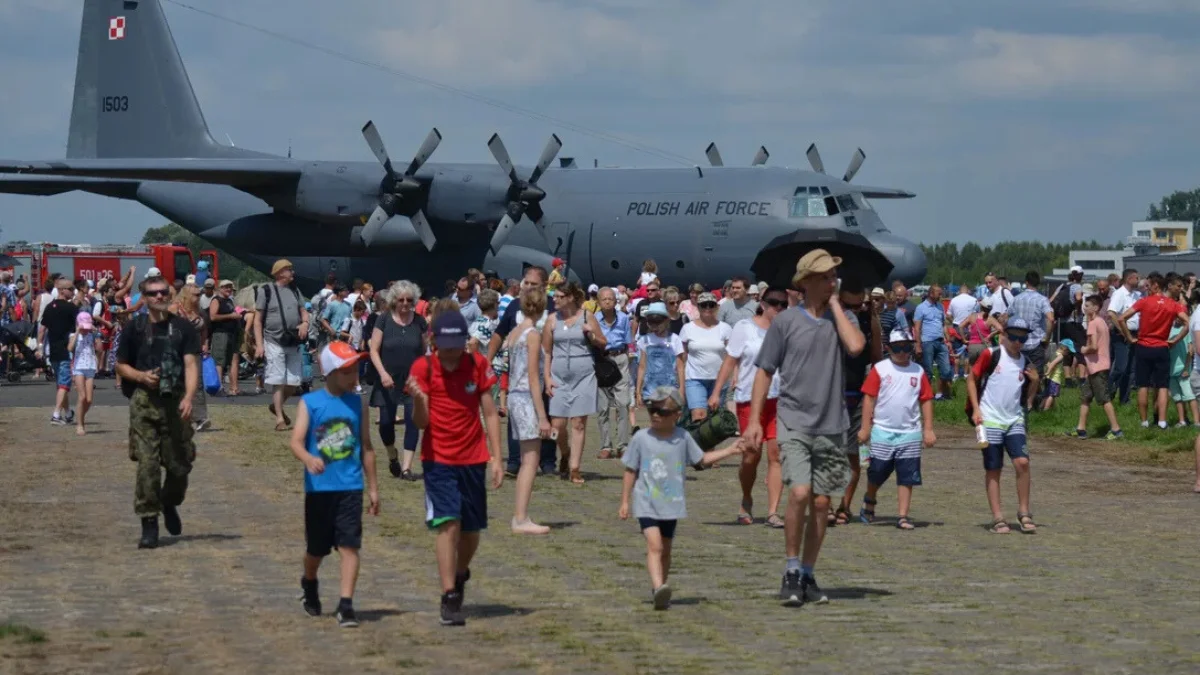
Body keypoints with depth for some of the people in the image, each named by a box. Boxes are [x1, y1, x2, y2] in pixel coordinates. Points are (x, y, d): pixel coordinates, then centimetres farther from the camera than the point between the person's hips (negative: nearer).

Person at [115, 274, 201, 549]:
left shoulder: (183, 328, 3)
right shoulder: (135, 328, 5)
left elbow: (191, 365, -5)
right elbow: (121, 365, 12)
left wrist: (188, 398, -20)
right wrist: (141, 376, -9)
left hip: (175, 402, 1)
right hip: (144, 402, 0)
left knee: (180, 464, 5)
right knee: (147, 464, -7)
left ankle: (169, 505, 35)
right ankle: (149, 524, -1)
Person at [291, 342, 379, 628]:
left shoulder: (358, 404, 5)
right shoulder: (309, 403, -3)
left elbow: (366, 447, 12)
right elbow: (296, 440, -14)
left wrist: (373, 487, 12)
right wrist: (309, 459, -36)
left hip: (351, 487, 1)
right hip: (319, 487, -1)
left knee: (349, 546, -9)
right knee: (316, 548, 13)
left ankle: (346, 605, -10)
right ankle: (309, 585, 43)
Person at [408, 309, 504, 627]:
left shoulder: (478, 364, -3)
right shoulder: (423, 368, -8)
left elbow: (489, 413, 3)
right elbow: (422, 422, -10)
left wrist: (496, 458, -2)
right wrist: (417, 399, -32)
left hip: (473, 459, 3)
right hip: (438, 460, -3)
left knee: (471, 529, 9)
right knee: (448, 523, -15)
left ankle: (460, 574, 40)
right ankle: (449, 599, -11)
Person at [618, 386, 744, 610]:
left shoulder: (683, 438, 1)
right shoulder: (641, 438, -5)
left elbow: (701, 460, 17)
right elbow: (631, 471, 2)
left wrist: (730, 450, 14)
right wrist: (625, 502, 2)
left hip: (672, 505, 3)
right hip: (646, 503, -3)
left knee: (665, 549, 12)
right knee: (654, 545, -20)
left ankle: (660, 592, 25)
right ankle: (658, 588, -33)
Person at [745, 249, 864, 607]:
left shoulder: (842, 318, 7)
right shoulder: (786, 322, 1)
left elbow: (855, 346, -15)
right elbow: (765, 371, 5)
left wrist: (834, 305, -6)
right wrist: (754, 420, -2)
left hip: (832, 425, 3)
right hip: (795, 422, -3)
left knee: (821, 503, 6)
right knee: (799, 493, -18)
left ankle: (807, 576, 17)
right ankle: (792, 570, -4)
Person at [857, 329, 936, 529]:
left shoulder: (918, 371, 5)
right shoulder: (880, 369, -2)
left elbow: (926, 400, 8)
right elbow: (869, 398, -2)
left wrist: (928, 429, 4)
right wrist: (865, 427, -5)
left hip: (910, 432, 2)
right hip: (882, 431, -2)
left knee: (907, 477, -1)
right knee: (877, 473, 6)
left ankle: (903, 516, 2)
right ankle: (869, 501, 33)